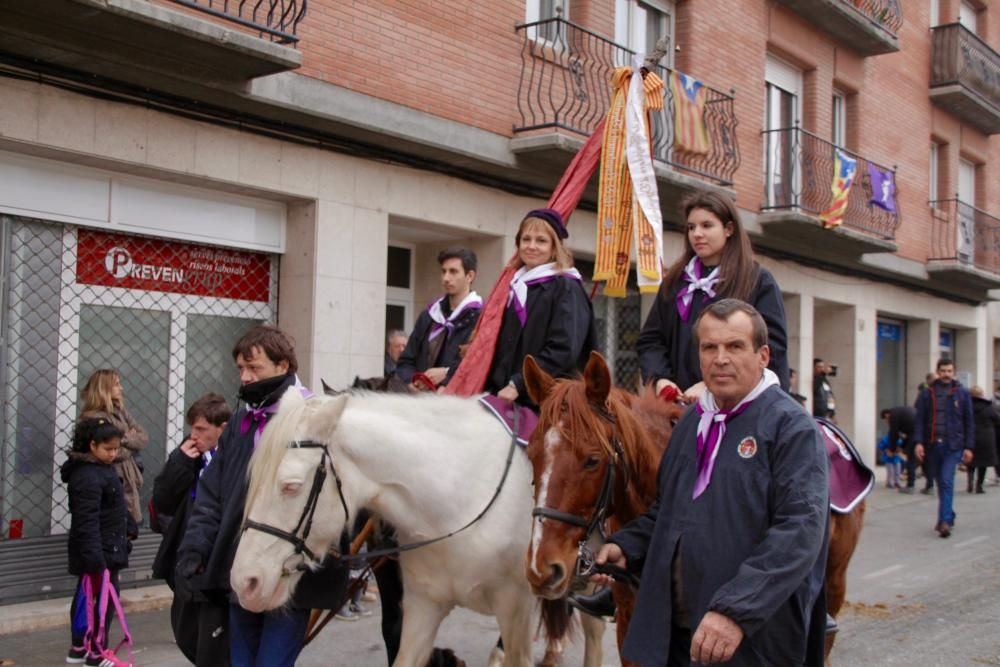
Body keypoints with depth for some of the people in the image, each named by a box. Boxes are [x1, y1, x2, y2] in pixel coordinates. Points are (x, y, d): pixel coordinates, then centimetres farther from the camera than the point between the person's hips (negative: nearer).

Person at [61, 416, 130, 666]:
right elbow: (87, 521, -26)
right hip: (99, 551, -10)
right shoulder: (88, 477, -20)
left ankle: (79, 647, 26)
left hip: (106, 548, 10)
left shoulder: (103, 468, 12)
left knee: (86, 594, 16)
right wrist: (95, 557, -31)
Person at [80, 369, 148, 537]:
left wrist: (125, 439, -11)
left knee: (129, 530, 12)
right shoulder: (93, 418, -15)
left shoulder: (119, 411, 11)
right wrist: (132, 441, -3)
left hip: (128, 481, 8)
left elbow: (144, 437, 7)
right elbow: (114, 452, -21)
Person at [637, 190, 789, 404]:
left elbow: (771, 347, -8)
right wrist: (659, 379, -5)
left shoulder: (760, 282, 3)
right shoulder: (674, 282, 17)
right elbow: (650, 340, 15)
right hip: (681, 402, 4)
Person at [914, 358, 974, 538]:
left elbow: (968, 422, 7)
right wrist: (919, 442, -6)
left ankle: (945, 521, -14)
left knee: (947, 482, -12)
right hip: (933, 445, 2)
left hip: (953, 445, -2)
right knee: (940, 483, 11)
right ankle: (948, 516, 25)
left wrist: (968, 447, 2)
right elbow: (920, 420, 5)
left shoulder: (962, 394, 5)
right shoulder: (927, 394, 7)